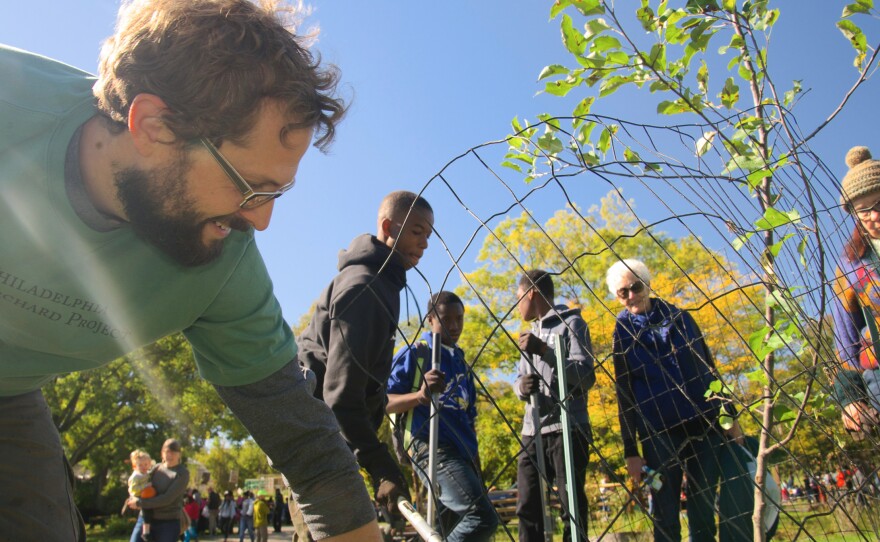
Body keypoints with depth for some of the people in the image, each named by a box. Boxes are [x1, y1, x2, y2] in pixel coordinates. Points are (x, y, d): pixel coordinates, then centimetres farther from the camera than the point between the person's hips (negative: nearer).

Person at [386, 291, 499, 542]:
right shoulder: (415, 353, -1)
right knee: (483, 518, -21)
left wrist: (476, 464, 20)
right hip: (433, 449, -8)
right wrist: (420, 395, -27)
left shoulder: (462, 363, 20)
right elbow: (383, 402, -8)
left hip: (462, 452, 8)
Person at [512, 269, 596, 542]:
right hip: (532, 432, 7)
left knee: (572, 506, -2)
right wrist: (521, 386, -4)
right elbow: (519, 379, 21)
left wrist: (544, 351, -17)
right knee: (527, 507, 4)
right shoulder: (531, 333, 22)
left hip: (567, 429, -6)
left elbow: (586, 376, -9)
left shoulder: (571, 323, 1)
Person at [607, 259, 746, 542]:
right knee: (666, 517, 3)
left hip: (705, 427, 2)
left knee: (704, 512, 8)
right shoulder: (622, 335, 1)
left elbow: (709, 368, 12)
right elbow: (624, 397, 1)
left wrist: (730, 417, 9)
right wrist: (631, 452, -2)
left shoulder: (679, 316, 6)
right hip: (659, 434, -2)